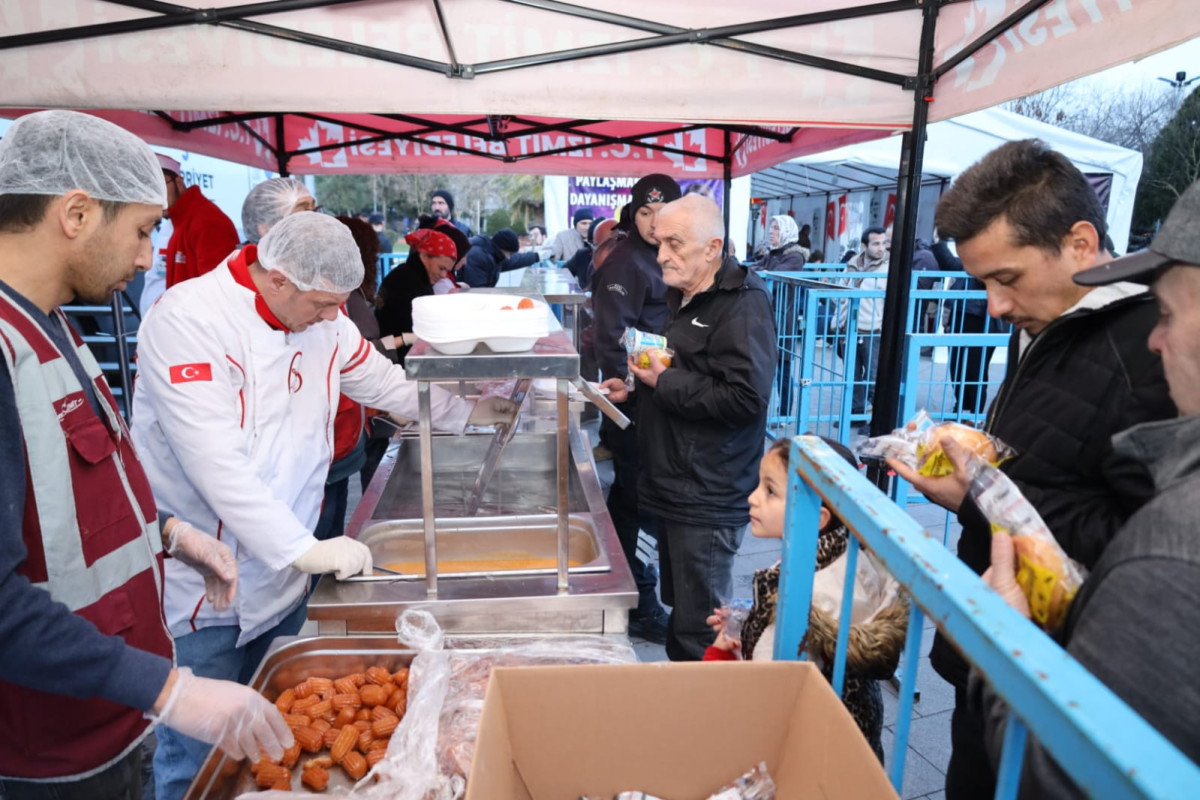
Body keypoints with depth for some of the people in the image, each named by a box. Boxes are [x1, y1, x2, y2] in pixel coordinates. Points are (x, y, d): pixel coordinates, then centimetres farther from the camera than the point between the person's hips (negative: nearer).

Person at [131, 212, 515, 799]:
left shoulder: (321, 317, 1)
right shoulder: (189, 320, -20)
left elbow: (382, 381, 15)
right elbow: (215, 461, -27)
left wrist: (469, 410, 13)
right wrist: (305, 549, -27)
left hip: (284, 573, 7)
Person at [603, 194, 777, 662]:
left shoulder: (742, 306, -17)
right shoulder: (683, 297, 14)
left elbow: (744, 398, -28)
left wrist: (664, 381, -20)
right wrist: (636, 386, 11)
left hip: (707, 500, -10)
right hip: (674, 488, 10)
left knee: (698, 633, 3)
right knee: (679, 610, 23)